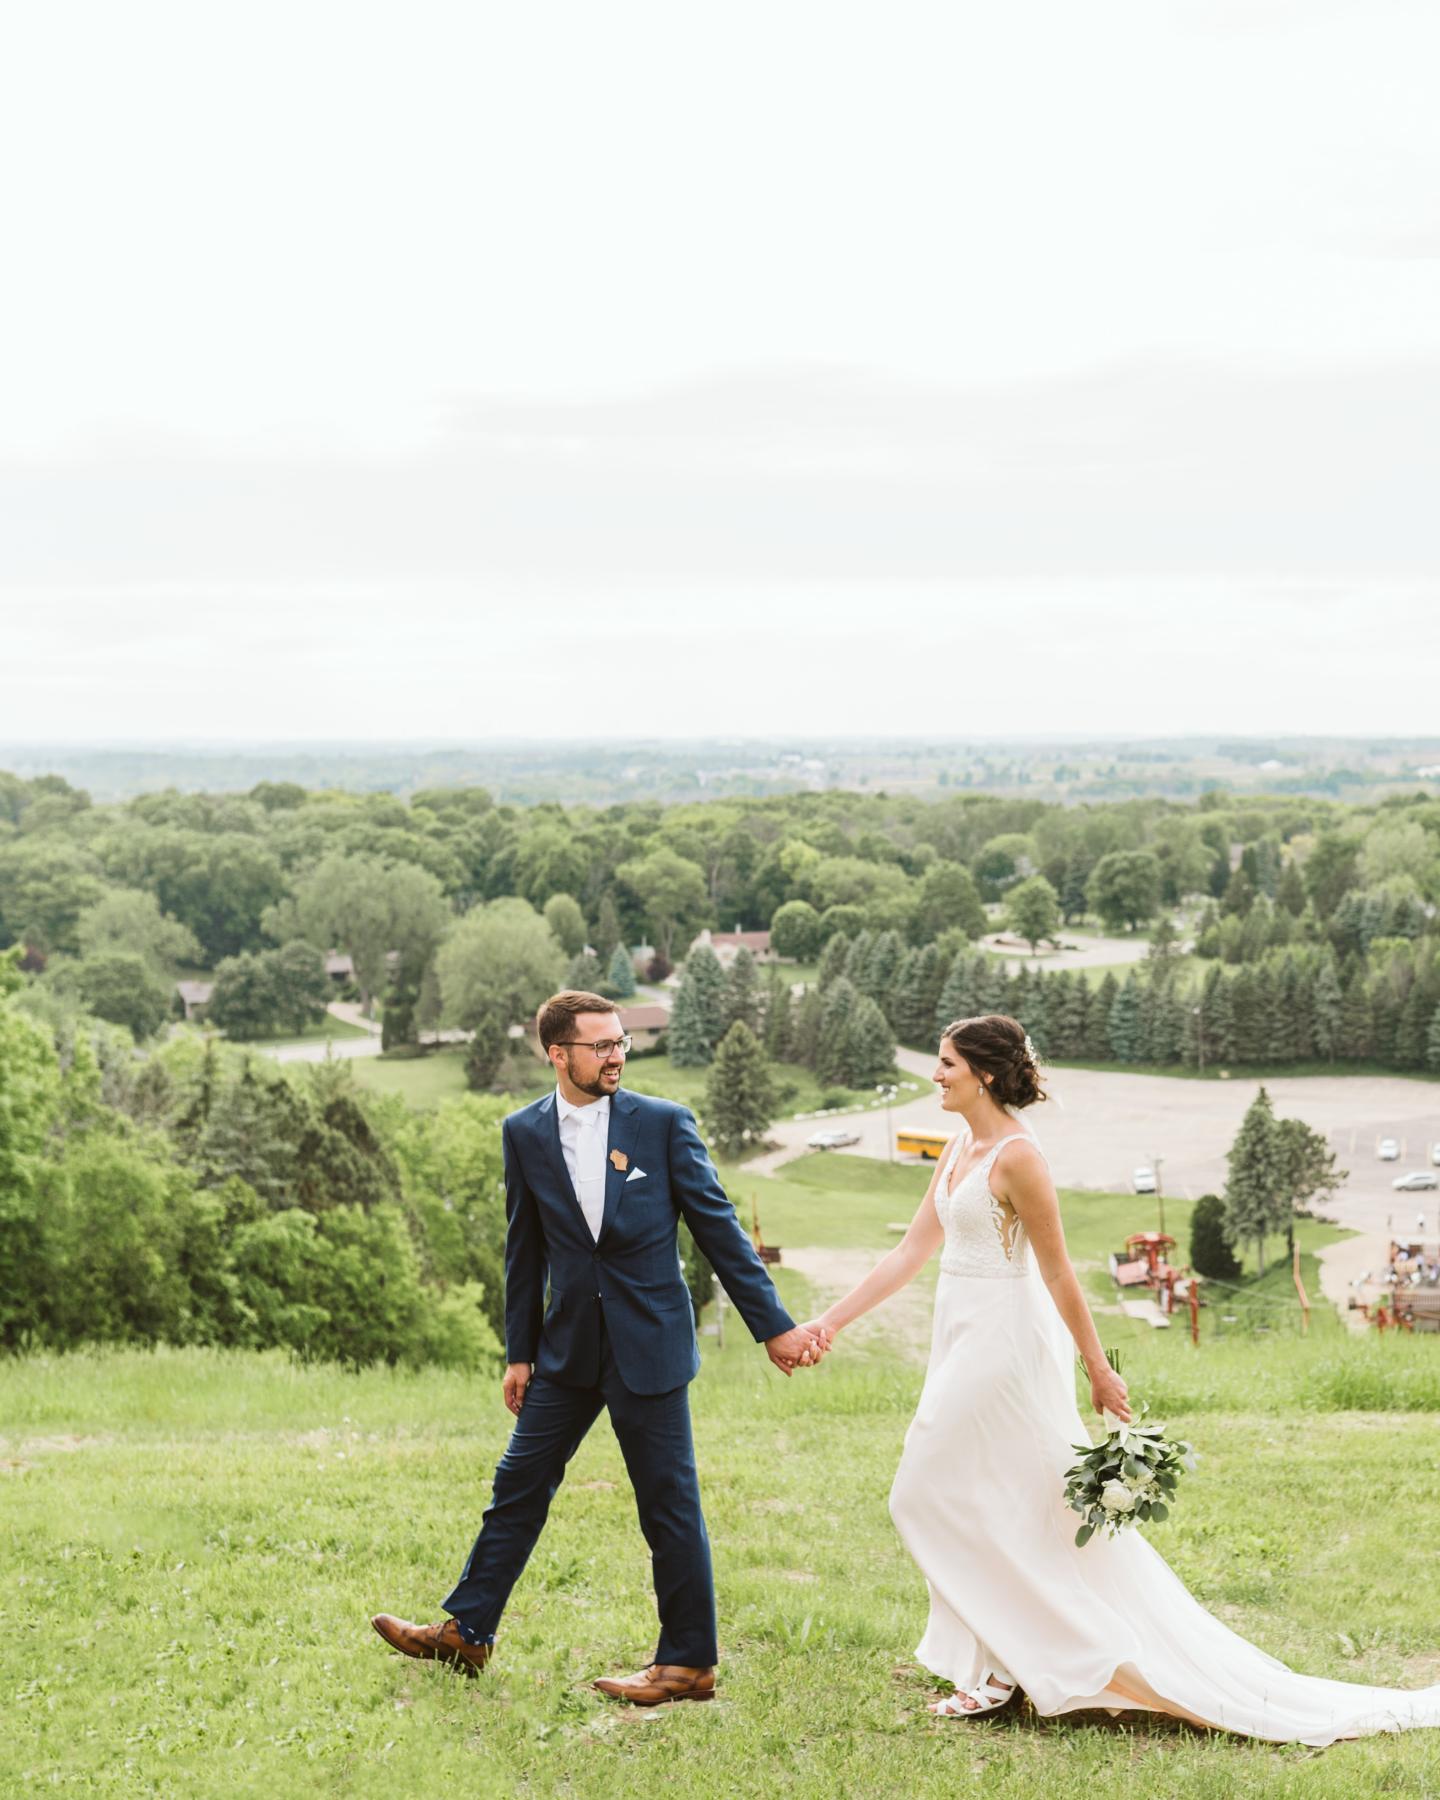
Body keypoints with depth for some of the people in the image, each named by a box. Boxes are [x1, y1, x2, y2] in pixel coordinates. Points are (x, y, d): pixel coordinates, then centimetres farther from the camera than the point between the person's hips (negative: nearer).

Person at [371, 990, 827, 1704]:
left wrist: (774, 1325, -4)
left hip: (649, 1346, -3)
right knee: (519, 1485, 10)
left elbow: (718, 1228, -2)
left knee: (669, 1504, 1)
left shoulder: (664, 1123, -5)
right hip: (569, 1345, 4)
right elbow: (524, 1249, 11)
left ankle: (688, 1663, 11)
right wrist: (520, 1352, 12)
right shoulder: (525, 1133, 3)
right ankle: (465, 1633, 21)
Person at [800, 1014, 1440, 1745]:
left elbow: (1057, 1272, -16)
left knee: (932, 1494, -3)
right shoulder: (960, 1149, 10)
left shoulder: (1016, 1156, -17)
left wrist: (1098, 1369, -12)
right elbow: (910, 1252, 11)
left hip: (1002, 1342, -9)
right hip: (967, 1341, 9)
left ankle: (998, 1668, 6)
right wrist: (829, 1321, 8)